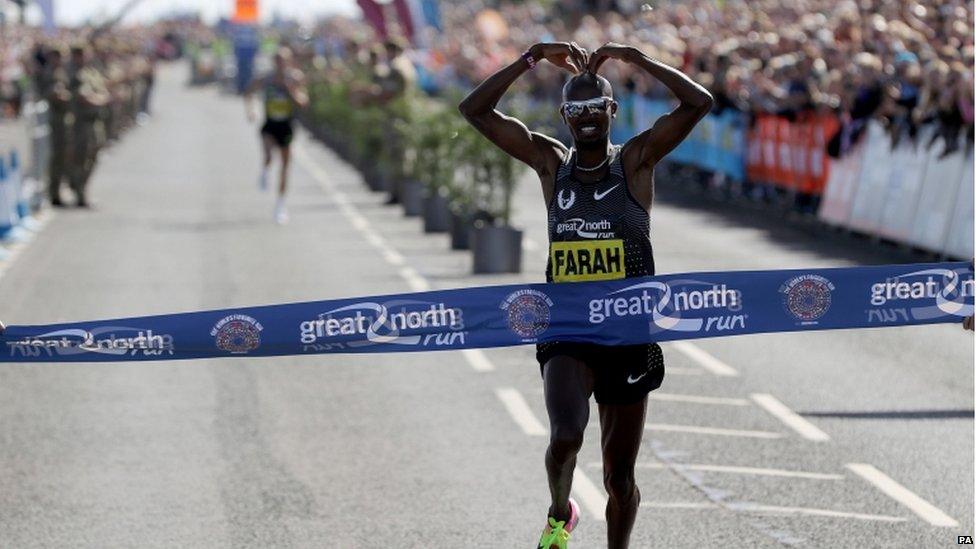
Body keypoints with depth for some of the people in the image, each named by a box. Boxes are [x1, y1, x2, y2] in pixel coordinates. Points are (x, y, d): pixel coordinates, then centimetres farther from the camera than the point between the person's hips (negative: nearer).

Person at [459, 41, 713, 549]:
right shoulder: (550, 162, 5)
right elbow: (475, 110, 0)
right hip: (567, 333, 0)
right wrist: (533, 58, -7)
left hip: (630, 334, 0)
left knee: (619, 476, 7)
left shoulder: (636, 160, -2)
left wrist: (632, 58, -15)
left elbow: (699, 103, -15)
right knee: (565, 437, -24)